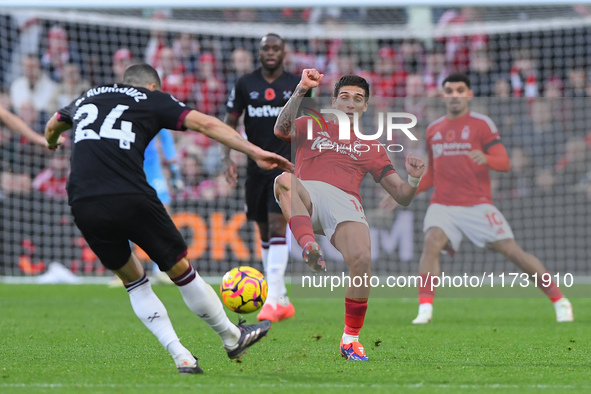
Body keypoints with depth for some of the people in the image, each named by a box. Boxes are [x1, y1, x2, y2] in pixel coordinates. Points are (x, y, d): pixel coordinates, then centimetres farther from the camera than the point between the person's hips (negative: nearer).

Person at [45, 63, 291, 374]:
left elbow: (53, 126, 47)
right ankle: (231, 337, 30)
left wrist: (52, 143, 71)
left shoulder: (86, 99, 27)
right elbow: (204, 123, 2)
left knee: (131, 278, 21)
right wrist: (254, 152, -1)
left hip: (82, 205, 4)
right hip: (131, 199, -4)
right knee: (181, 270, 14)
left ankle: (181, 356, 14)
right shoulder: (152, 100, 14)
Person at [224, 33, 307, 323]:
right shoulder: (245, 85, 4)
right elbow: (229, 122, 5)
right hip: (256, 165, 3)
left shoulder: (296, 86, 1)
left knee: (277, 227, -16)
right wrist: (227, 158, -7)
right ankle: (283, 301, 19)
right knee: (264, 233, 9)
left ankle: (273, 299, -21)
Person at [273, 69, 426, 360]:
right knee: (284, 180, -37)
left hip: (345, 200, 0)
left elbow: (402, 196, 22)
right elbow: (281, 130, 2)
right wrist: (300, 92, -9)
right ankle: (309, 248, -54)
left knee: (362, 259, -29)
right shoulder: (312, 127, 26)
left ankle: (351, 339, -15)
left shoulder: (372, 148, 28)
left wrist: (413, 178, -1)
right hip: (306, 197, 0)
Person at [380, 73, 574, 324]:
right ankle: (425, 308, -26)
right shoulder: (433, 130, 15)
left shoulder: (481, 124, 0)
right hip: (443, 204, 3)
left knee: (511, 250, -5)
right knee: (432, 240, -26)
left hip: (477, 205, -3)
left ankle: (560, 301, 9)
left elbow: (505, 163, -8)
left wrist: (486, 159, -29)